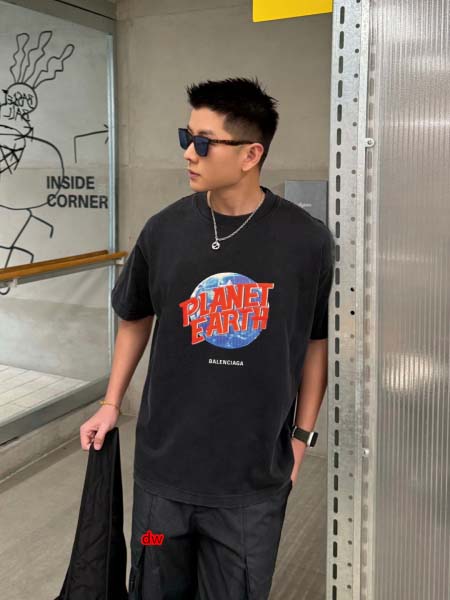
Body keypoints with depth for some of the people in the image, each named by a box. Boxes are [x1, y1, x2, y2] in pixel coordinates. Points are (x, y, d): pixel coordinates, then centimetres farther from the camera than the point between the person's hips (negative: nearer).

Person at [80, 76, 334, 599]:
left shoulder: (307, 241, -12)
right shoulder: (164, 230, -6)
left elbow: (318, 341, 1)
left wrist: (302, 433, 3)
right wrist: (111, 403, 9)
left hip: (255, 475, -1)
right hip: (165, 463, 2)